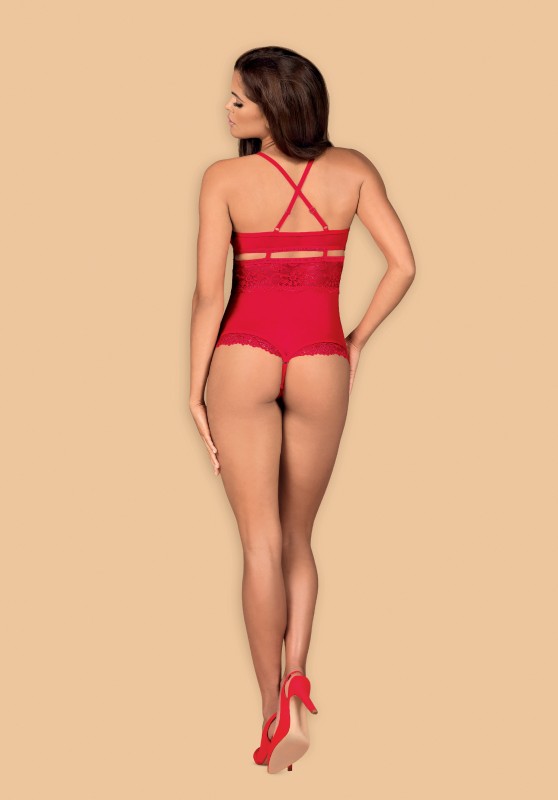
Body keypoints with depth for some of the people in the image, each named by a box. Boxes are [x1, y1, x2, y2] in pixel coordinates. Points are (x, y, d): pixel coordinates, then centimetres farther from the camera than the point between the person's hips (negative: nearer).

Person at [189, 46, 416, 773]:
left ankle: (275, 709, -3)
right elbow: (403, 265, -3)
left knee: (261, 543, 2)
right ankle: (296, 678, 3)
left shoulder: (225, 178, -5)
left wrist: (195, 391, -2)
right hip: (320, 365, 2)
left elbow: (208, 293, -9)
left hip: (243, 359, -2)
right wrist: (358, 340, 9)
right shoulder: (353, 170, 1)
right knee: (298, 536, 17)